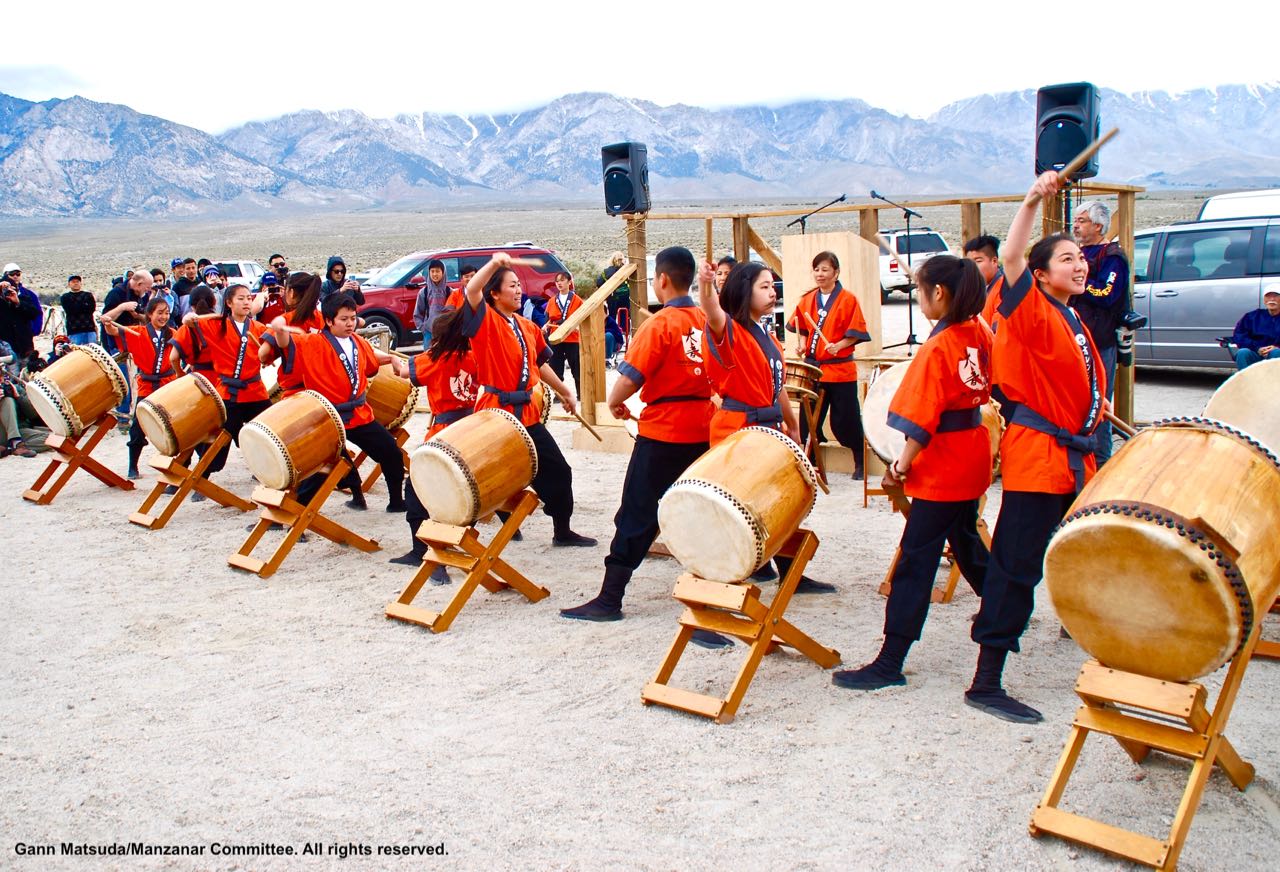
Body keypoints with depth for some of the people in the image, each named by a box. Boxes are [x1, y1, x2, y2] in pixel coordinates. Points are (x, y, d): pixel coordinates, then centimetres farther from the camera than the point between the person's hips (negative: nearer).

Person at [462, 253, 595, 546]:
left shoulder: (527, 327, 11)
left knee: (557, 470, 13)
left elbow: (540, 365, 24)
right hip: (495, 412, -7)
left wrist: (564, 392, 29)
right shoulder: (486, 321, -8)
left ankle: (562, 530, 29)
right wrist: (494, 263, -36)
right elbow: (471, 291, -29)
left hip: (526, 413, 7)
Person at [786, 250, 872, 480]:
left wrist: (839, 345, -21)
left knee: (845, 420, 2)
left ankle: (860, 463, 19)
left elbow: (856, 332, -8)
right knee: (809, 419, 7)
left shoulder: (848, 299, -5)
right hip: (812, 367, 4)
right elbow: (800, 327, 18)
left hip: (841, 369, -4)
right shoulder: (808, 300, 9)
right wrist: (801, 343, 0)